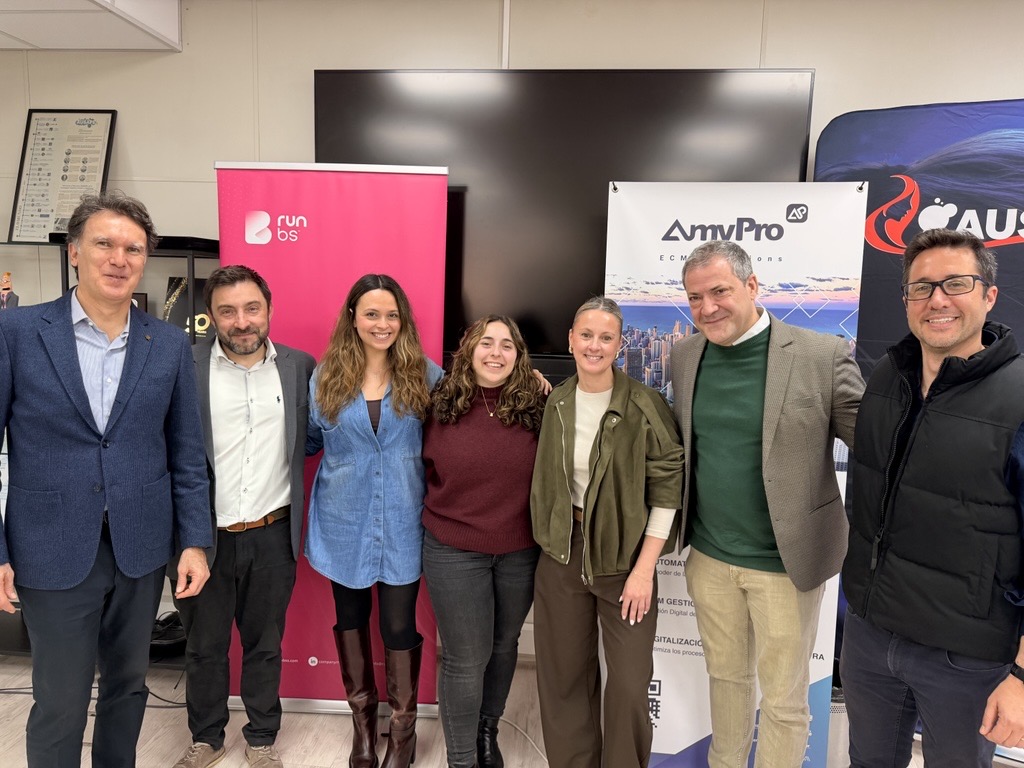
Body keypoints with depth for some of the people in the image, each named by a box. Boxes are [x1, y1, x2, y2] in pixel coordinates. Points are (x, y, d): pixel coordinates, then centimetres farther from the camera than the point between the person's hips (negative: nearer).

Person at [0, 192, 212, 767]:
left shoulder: (171, 344, 0)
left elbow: (187, 452, 2)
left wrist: (195, 541, -1)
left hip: (141, 547, 2)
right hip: (53, 552, -2)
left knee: (129, 684, 19)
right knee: (59, 704, 10)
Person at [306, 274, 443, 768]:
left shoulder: (425, 375, -5)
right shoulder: (326, 376, -1)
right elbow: (308, 441, 7)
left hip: (402, 524, -2)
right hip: (344, 523, 2)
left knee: (400, 626, 5)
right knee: (350, 618, 17)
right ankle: (362, 718, 40)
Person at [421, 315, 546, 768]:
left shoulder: (536, 407, -7)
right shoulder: (442, 406, -7)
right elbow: (427, 469, 5)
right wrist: (448, 512, 4)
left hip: (521, 552, 2)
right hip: (454, 552, -2)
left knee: (504, 645, 20)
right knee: (466, 658, 7)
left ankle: (487, 731, 47)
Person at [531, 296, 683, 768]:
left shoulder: (646, 407, -13)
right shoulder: (554, 403, 0)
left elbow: (667, 490, -11)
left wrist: (644, 569, -12)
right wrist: (548, 541, 7)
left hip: (625, 553, -3)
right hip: (562, 553, 4)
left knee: (629, 684, 3)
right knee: (563, 674, 14)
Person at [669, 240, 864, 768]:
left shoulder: (823, 355, -14)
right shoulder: (685, 354, 1)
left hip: (785, 561, -4)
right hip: (709, 556, 4)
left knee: (783, 699, 13)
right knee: (725, 675, 22)